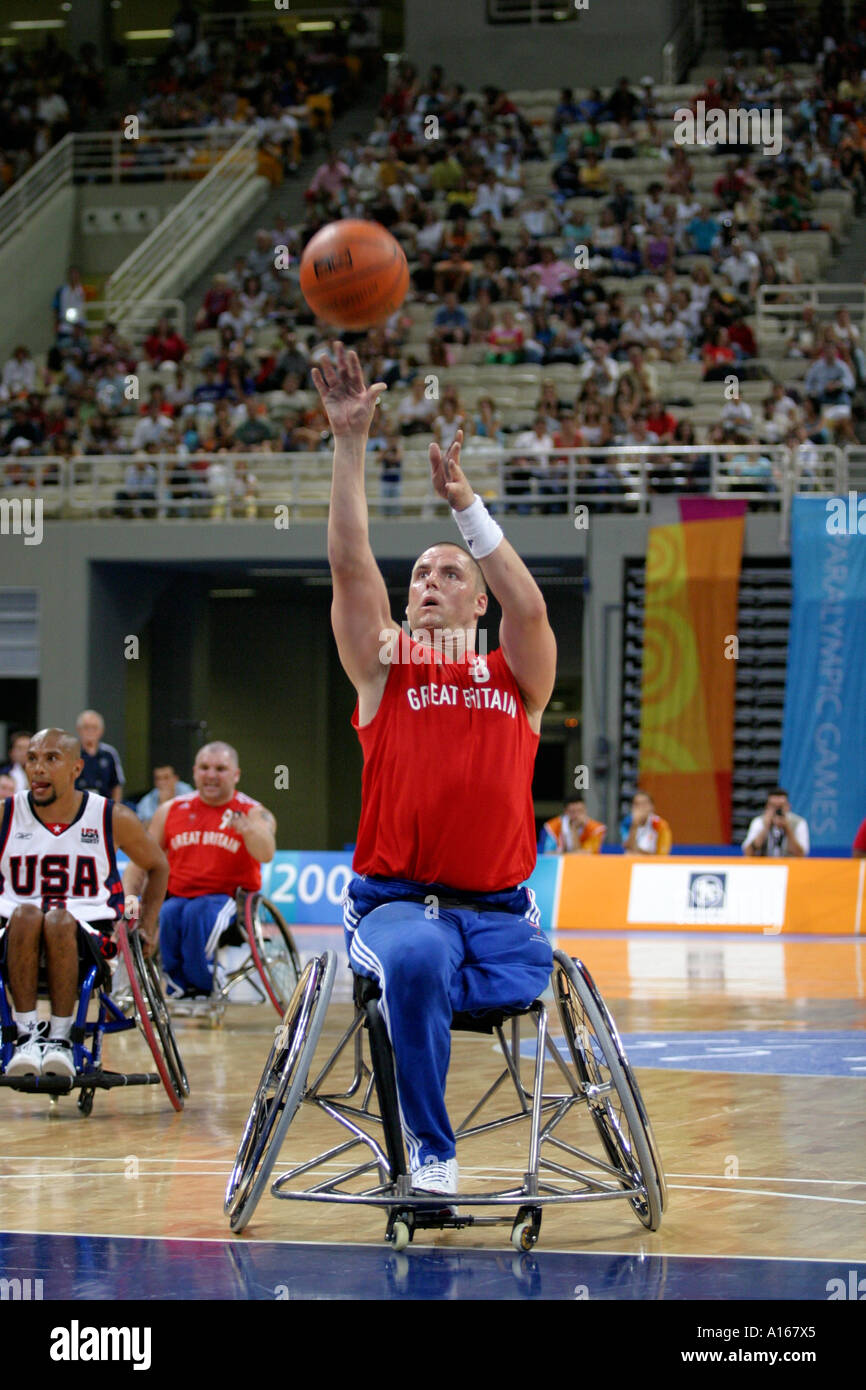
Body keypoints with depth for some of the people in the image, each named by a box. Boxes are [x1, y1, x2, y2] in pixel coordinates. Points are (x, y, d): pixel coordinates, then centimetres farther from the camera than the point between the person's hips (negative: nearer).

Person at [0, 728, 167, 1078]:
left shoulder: (113, 818, 4)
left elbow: (157, 867, 22)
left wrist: (148, 927, 13)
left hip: (87, 937, -1)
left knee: (60, 920, -36)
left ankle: (60, 1038, -34)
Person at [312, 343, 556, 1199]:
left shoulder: (518, 676, 12)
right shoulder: (383, 668, 10)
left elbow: (528, 605, -9)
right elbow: (350, 564, -3)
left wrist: (465, 502, -16)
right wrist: (349, 444, -12)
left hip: (498, 910, 2)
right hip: (396, 901, -2)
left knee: (528, 992, -28)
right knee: (417, 963, -36)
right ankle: (430, 1150, -22)